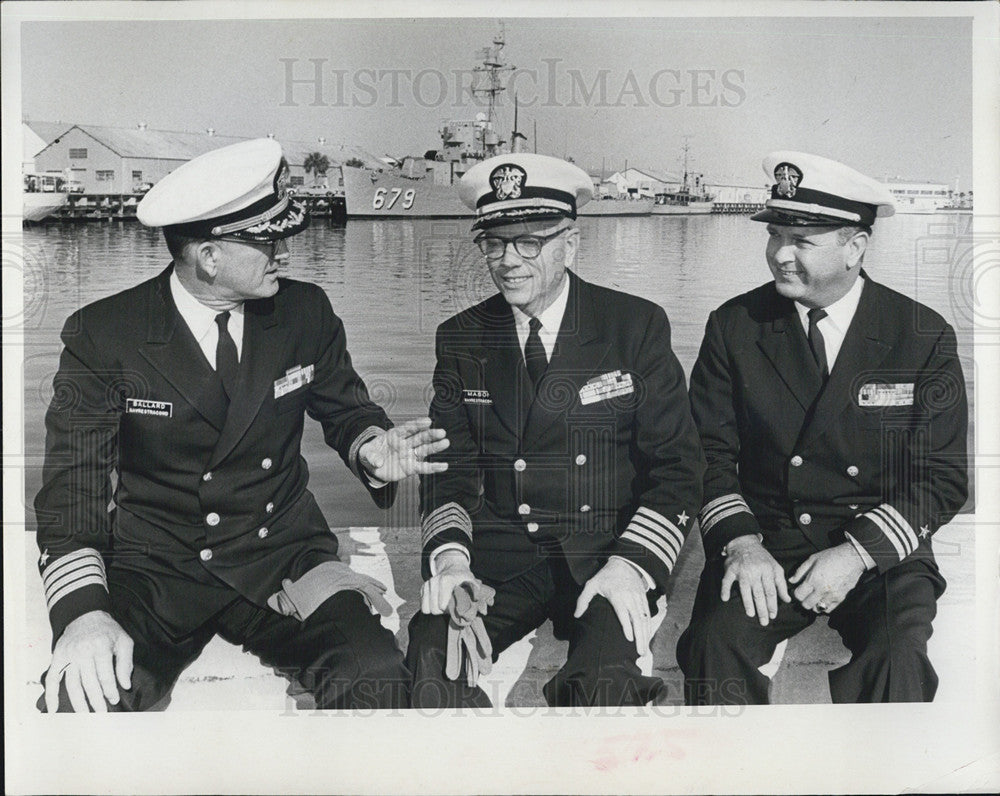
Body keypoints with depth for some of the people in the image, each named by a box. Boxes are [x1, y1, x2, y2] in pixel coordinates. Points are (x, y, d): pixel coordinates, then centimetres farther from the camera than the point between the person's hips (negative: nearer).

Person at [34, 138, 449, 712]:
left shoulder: (307, 312, -1)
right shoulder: (101, 335, -7)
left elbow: (346, 410, 15)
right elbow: (73, 487, -9)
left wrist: (373, 449, -11)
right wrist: (84, 610, -26)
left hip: (283, 557, 2)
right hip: (154, 573, -1)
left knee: (378, 679, -25)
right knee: (83, 701, -29)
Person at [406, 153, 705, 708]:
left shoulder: (636, 327, 1)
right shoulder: (460, 339, 8)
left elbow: (677, 466, -1)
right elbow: (449, 466, 6)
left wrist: (632, 565, -17)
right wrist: (449, 555, -15)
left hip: (609, 552, -1)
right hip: (499, 553, 2)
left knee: (605, 679, -29)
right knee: (433, 659, -25)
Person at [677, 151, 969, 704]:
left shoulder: (924, 337, 1)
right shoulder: (734, 327, 4)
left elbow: (944, 477, 1)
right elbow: (709, 452, 4)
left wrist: (859, 552, -13)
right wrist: (740, 542, -13)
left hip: (879, 549, 0)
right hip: (763, 542, 1)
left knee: (899, 659, -29)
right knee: (715, 643, -26)